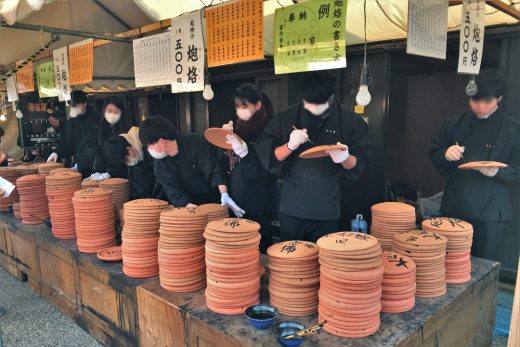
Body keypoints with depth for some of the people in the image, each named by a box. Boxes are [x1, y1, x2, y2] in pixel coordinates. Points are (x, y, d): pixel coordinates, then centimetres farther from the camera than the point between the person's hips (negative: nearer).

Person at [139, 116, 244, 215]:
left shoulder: (196, 143, -13)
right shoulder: (159, 164, -3)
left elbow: (214, 171, -19)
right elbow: (174, 192, -11)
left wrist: (224, 195, -33)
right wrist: (190, 206, -28)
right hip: (193, 207, 4)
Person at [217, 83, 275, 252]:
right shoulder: (239, 128, 10)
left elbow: (264, 170, -18)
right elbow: (225, 163, 16)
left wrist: (244, 152, -28)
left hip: (257, 202, -6)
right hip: (235, 197, 7)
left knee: (257, 245, 1)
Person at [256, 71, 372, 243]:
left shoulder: (350, 121, -3)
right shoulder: (286, 118, -2)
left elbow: (360, 164, -2)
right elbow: (266, 154, -3)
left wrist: (345, 158, -23)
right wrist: (290, 146, -21)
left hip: (327, 210, 0)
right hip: (291, 207, 1)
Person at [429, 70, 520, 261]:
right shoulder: (456, 125, 5)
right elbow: (433, 154, 9)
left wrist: (497, 171, -21)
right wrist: (446, 154, -12)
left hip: (489, 211, -2)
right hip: (454, 208, 2)